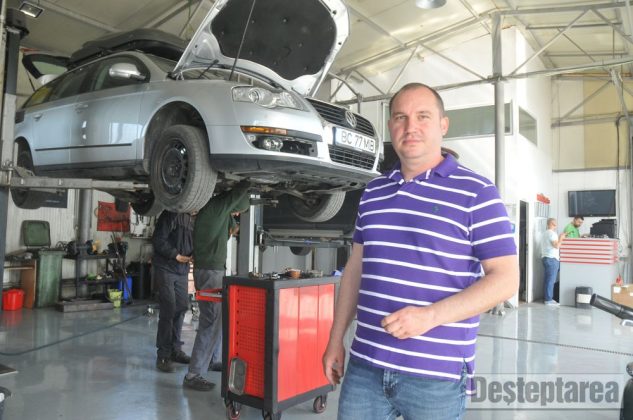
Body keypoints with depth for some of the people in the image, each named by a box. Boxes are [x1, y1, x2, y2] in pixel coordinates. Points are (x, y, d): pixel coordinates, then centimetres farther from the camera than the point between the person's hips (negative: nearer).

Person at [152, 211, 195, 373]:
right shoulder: (171, 214, -12)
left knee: (181, 308, 10)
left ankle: (175, 349, 24)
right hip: (165, 268, -7)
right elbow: (158, 240, -15)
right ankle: (163, 355, 3)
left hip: (182, 270, 7)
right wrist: (176, 255, -16)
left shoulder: (193, 219, 10)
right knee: (168, 310, -7)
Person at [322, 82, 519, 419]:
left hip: (437, 374, -4)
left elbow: (505, 278, -9)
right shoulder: (372, 192, 10)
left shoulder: (476, 193, -6)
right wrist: (336, 339, 12)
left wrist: (431, 315, -21)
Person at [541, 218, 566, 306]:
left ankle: (546, 298, 15)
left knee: (547, 279, 12)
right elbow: (557, 246, -19)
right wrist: (561, 238, -6)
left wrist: (559, 238, 20)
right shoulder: (552, 233, -13)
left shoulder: (545, 233, 17)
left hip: (545, 258, 10)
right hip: (552, 259, -10)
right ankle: (549, 299, -5)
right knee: (551, 280, -6)